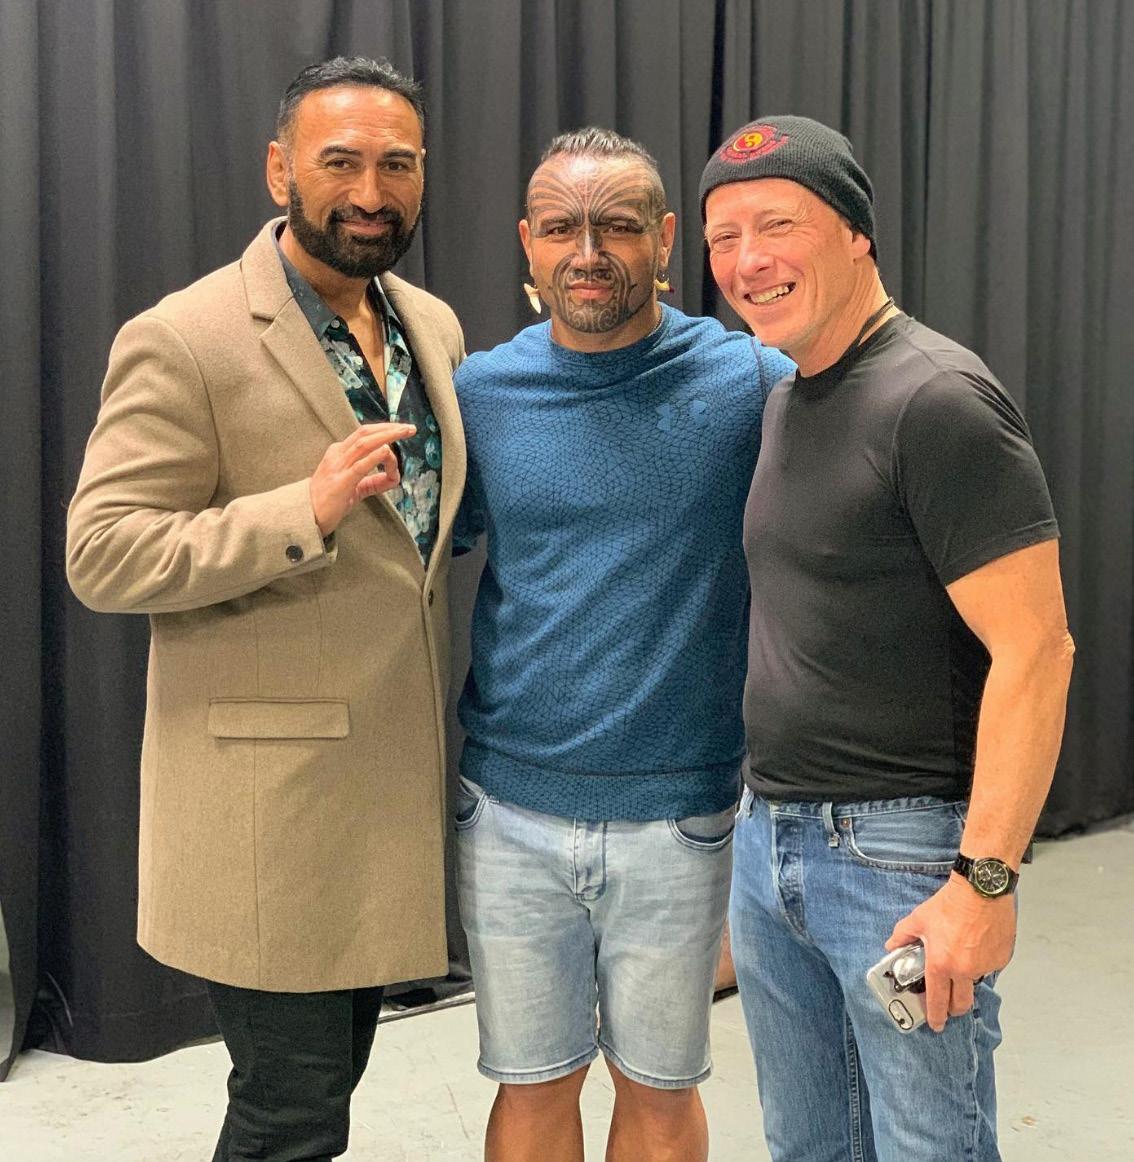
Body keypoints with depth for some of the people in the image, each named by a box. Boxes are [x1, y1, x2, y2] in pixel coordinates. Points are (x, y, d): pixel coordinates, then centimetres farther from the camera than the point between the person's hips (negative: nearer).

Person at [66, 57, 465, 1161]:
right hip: (270, 801, -7)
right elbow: (100, 554, -18)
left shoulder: (435, 326, 9)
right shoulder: (182, 341, -13)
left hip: (395, 777, 7)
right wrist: (303, 512, -27)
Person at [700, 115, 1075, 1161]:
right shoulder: (786, 402, 11)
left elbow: (1033, 652, -19)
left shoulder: (936, 400, -15)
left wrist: (985, 881, -22)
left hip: (904, 855, -8)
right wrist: (767, 818, 12)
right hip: (769, 839, 8)